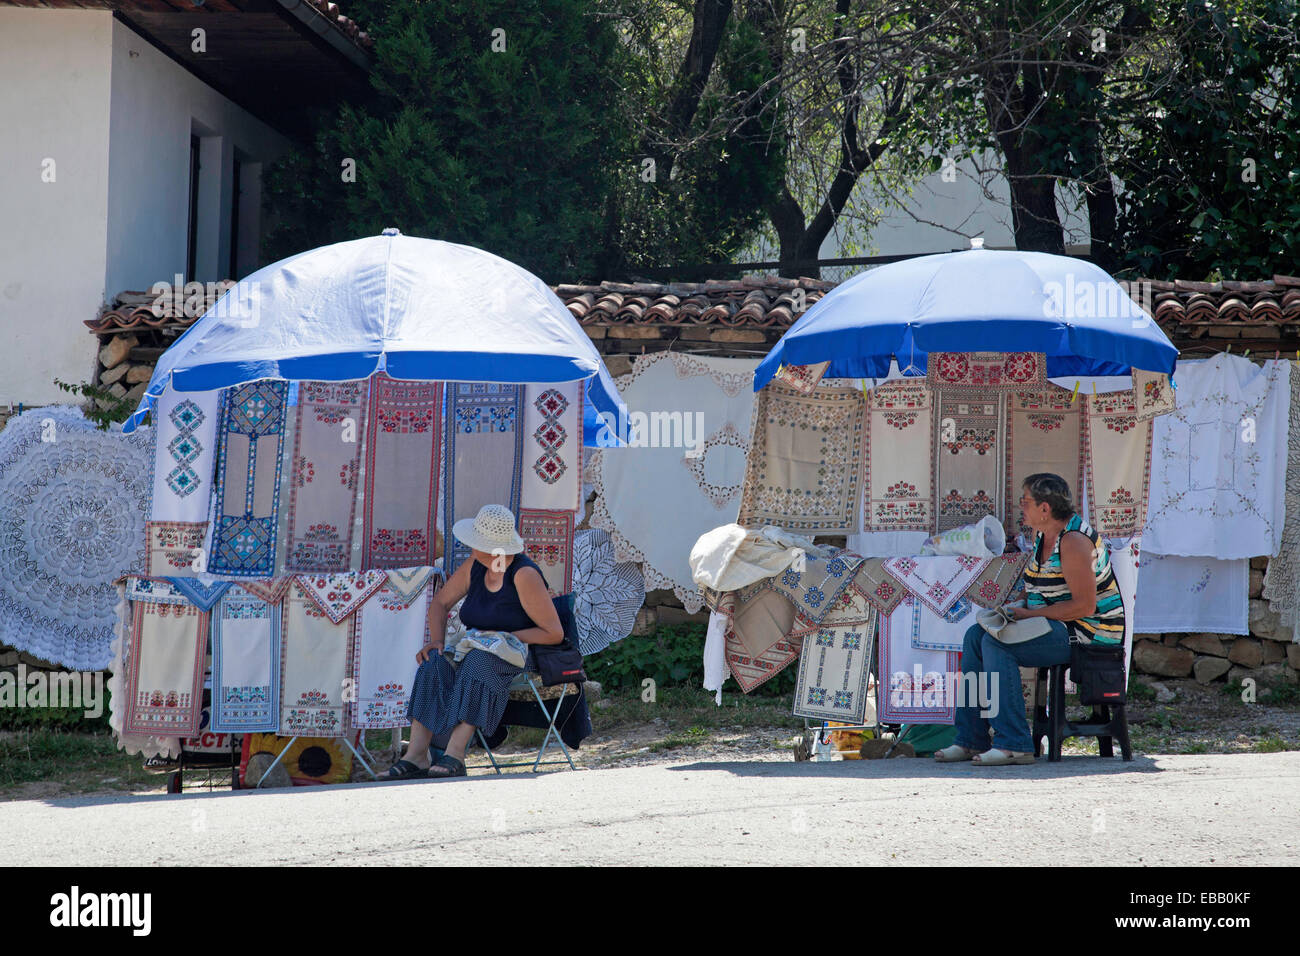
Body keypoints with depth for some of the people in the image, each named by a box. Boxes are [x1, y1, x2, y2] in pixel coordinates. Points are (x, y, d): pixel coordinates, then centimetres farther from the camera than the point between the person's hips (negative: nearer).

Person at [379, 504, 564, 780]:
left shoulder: (524, 575, -16)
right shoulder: (474, 567, 6)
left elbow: (554, 633, -15)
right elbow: (440, 602, 18)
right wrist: (437, 641, 0)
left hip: (520, 655, -7)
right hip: (474, 650, 7)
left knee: (479, 662, -37)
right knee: (434, 663, -22)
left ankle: (455, 754, -44)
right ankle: (416, 755, -32)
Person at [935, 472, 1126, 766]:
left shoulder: (1073, 541, -20)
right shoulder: (1042, 535, 11)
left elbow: (1084, 605, -24)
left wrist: (1029, 614, -20)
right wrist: (1014, 609, 1)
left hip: (1087, 631, -10)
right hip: (1058, 627, 10)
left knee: (996, 643, -24)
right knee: (976, 635, 1)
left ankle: (1013, 744, -25)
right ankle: (971, 739, 0)